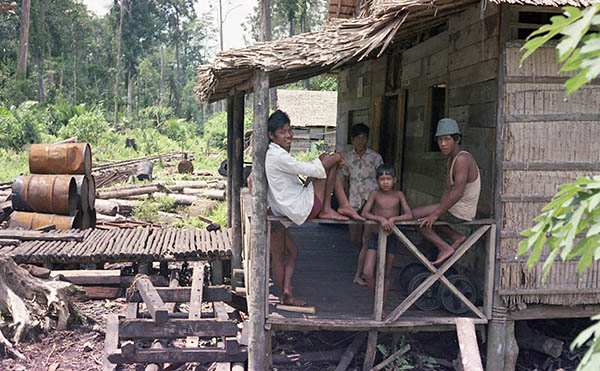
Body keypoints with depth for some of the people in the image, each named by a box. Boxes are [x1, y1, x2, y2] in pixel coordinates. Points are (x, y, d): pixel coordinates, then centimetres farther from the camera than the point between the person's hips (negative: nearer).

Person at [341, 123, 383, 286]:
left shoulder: (375, 157, -1)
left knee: (367, 239, -8)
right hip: (354, 201, 3)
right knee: (355, 239, 10)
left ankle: (359, 274, -3)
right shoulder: (346, 158, 6)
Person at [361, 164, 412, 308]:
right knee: (367, 272, -12)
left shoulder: (398, 195, -1)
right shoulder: (375, 194, -4)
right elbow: (364, 213, -15)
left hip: (392, 236, 1)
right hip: (376, 235, -1)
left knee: (386, 274, 8)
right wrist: (381, 218, -30)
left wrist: (393, 218, -26)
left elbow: (409, 215, -9)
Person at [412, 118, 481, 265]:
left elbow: (457, 193, -31)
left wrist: (436, 214, -26)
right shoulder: (451, 159, 8)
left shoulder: (462, 159, -23)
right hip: (459, 209, 10)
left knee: (414, 215, -7)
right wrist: (439, 210, 4)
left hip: (460, 212, -10)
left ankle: (445, 248, -4)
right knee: (427, 220, 28)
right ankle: (457, 235, 14)